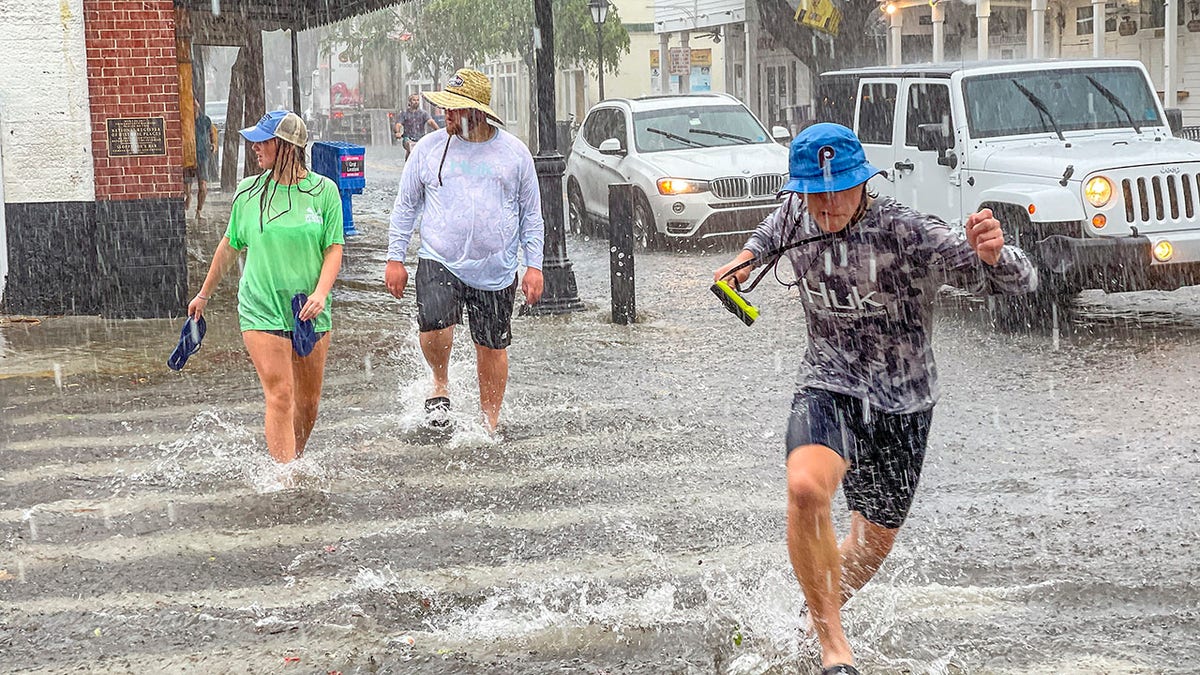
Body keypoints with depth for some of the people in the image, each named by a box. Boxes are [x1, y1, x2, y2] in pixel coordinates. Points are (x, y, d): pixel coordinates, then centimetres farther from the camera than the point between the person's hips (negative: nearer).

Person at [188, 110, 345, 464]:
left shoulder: (323, 190, 0)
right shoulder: (248, 192, 2)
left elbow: (334, 248, 0)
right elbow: (230, 245, 15)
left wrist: (321, 293, -16)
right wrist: (204, 294, 22)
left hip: (310, 312, 1)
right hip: (261, 310, -1)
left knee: (309, 400, 8)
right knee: (280, 394, -12)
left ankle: (294, 460, 28)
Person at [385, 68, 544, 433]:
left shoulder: (514, 152, 3)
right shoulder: (429, 148, 3)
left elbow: (531, 214, 9)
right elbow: (405, 206, 10)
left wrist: (534, 266, 4)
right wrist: (395, 258, 5)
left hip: (496, 271, 1)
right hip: (439, 262, -1)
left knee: (492, 349, 6)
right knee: (435, 325, -25)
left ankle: (490, 423, 23)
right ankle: (440, 382, 5)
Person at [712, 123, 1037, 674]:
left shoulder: (906, 232, -22)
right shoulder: (795, 214, -7)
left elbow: (1019, 283, -30)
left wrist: (992, 255, -51)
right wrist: (747, 259, 5)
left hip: (901, 405, -1)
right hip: (829, 387, 1)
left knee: (875, 540, 16)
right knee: (806, 489, -32)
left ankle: (820, 615, 49)